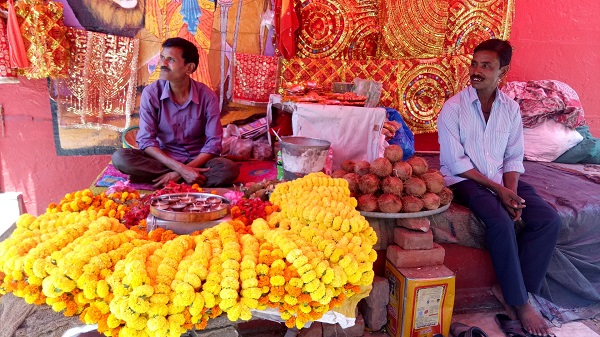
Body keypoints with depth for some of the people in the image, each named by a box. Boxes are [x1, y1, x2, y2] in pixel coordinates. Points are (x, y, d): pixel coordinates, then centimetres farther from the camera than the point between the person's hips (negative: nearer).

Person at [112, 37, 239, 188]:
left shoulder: (207, 96, -12)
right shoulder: (151, 93, -10)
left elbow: (213, 143, -12)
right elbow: (146, 140, -13)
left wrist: (179, 173, -23)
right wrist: (181, 169, -27)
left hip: (196, 160, -1)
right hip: (163, 158, 1)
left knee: (229, 169, -31)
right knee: (120, 157, -26)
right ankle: (196, 178, -23)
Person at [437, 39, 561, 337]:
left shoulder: (511, 108, 6)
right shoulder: (453, 107, -9)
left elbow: (514, 157, 7)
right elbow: (455, 162, -13)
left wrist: (511, 191, -11)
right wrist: (497, 189, -16)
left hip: (501, 179, 6)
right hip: (464, 180, -5)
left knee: (549, 220, -14)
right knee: (501, 222, -30)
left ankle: (513, 290, -4)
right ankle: (519, 302, -12)